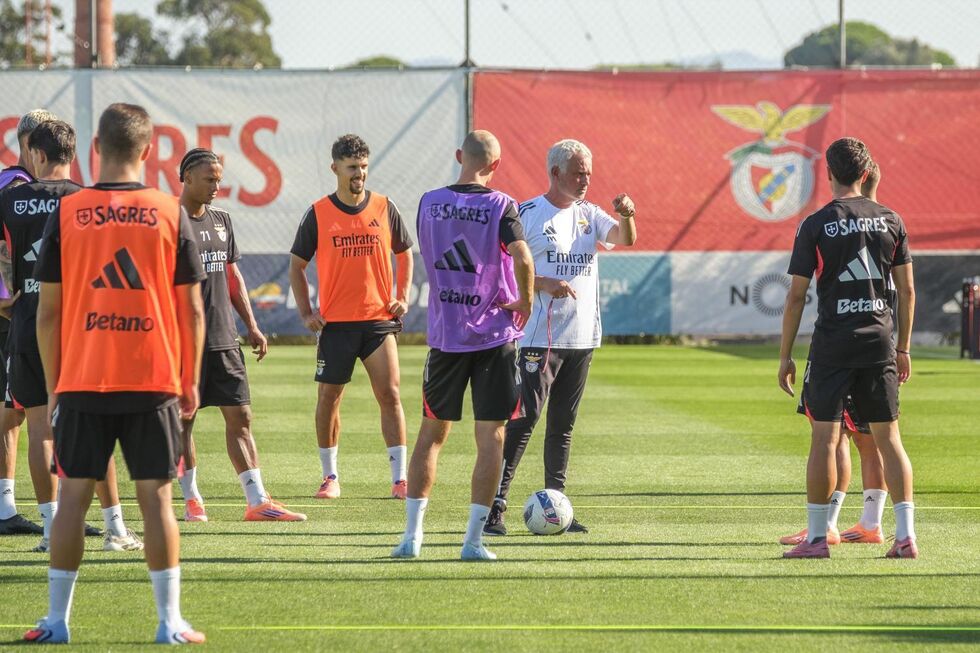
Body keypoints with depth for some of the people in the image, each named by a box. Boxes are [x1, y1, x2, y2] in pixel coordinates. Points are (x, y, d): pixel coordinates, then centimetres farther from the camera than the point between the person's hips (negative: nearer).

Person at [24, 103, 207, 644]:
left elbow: (47, 312, 0)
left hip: (81, 382, 0)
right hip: (154, 382, 0)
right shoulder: (170, 214, -1)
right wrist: (191, 382, 10)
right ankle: (170, 623, 3)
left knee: (73, 497, 6)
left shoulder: (66, 214, -2)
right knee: (156, 498, 3)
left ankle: (57, 620, 10)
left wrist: (53, 388, 9)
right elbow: (192, 309, 1)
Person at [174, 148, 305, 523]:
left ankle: (257, 501, -1)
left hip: (224, 338, 6)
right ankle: (192, 499, 14)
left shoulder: (221, 221, 13)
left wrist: (251, 326, 15)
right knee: (183, 419, 3)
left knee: (240, 417, 1)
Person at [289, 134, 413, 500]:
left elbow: (404, 253, 17)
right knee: (328, 397, 5)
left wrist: (403, 296, 4)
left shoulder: (384, 208, 3)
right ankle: (330, 476, 18)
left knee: (390, 394, -8)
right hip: (335, 323, 0)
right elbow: (297, 266, 8)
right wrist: (305, 313, 0)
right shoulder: (318, 214, 0)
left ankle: (400, 478, -5)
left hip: (379, 319, 0)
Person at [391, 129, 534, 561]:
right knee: (490, 437, 2)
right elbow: (522, 259, -23)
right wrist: (525, 302, -7)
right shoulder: (501, 206, -9)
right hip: (494, 335, -3)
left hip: (444, 335, 3)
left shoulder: (429, 203, 3)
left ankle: (412, 534, 10)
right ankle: (474, 539, -2)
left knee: (432, 433, 13)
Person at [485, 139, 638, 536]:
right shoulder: (527, 215, -4)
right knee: (524, 420, -11)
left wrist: (626, 216, -24)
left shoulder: (589, 215, 12)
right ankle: (494, 506, -10)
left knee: (563, 426, 9)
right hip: (540, 337, -6)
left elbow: (625, 239, -2)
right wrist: (544, 285, -21)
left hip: (582, 338, 6)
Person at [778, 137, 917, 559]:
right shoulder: (891, 220, 4)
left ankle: (817, 537, 3)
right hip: (878, 342, 3)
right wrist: (903, 347, 15)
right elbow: (907, 290, 7)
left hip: (832, 344, -3)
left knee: (824, 437, 2)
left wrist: (785, 356, 2)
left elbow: (796, 295, -5)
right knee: (888, 437, 6)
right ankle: (906, 536, 0)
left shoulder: (815, 226, -5)